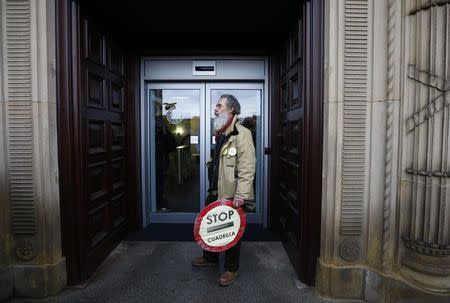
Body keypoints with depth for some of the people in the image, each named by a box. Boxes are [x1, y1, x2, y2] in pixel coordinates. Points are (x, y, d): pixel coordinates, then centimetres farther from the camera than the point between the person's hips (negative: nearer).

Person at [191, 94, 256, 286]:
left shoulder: (242, 134, -16)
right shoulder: (220, 134, 13)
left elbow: (247, 168, -23)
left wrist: (241, 195, -27)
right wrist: (212, 188, 19)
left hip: (232, 196, -9)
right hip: (215, 192, 9)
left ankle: (231, 268, 28)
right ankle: (210, 257, 44)